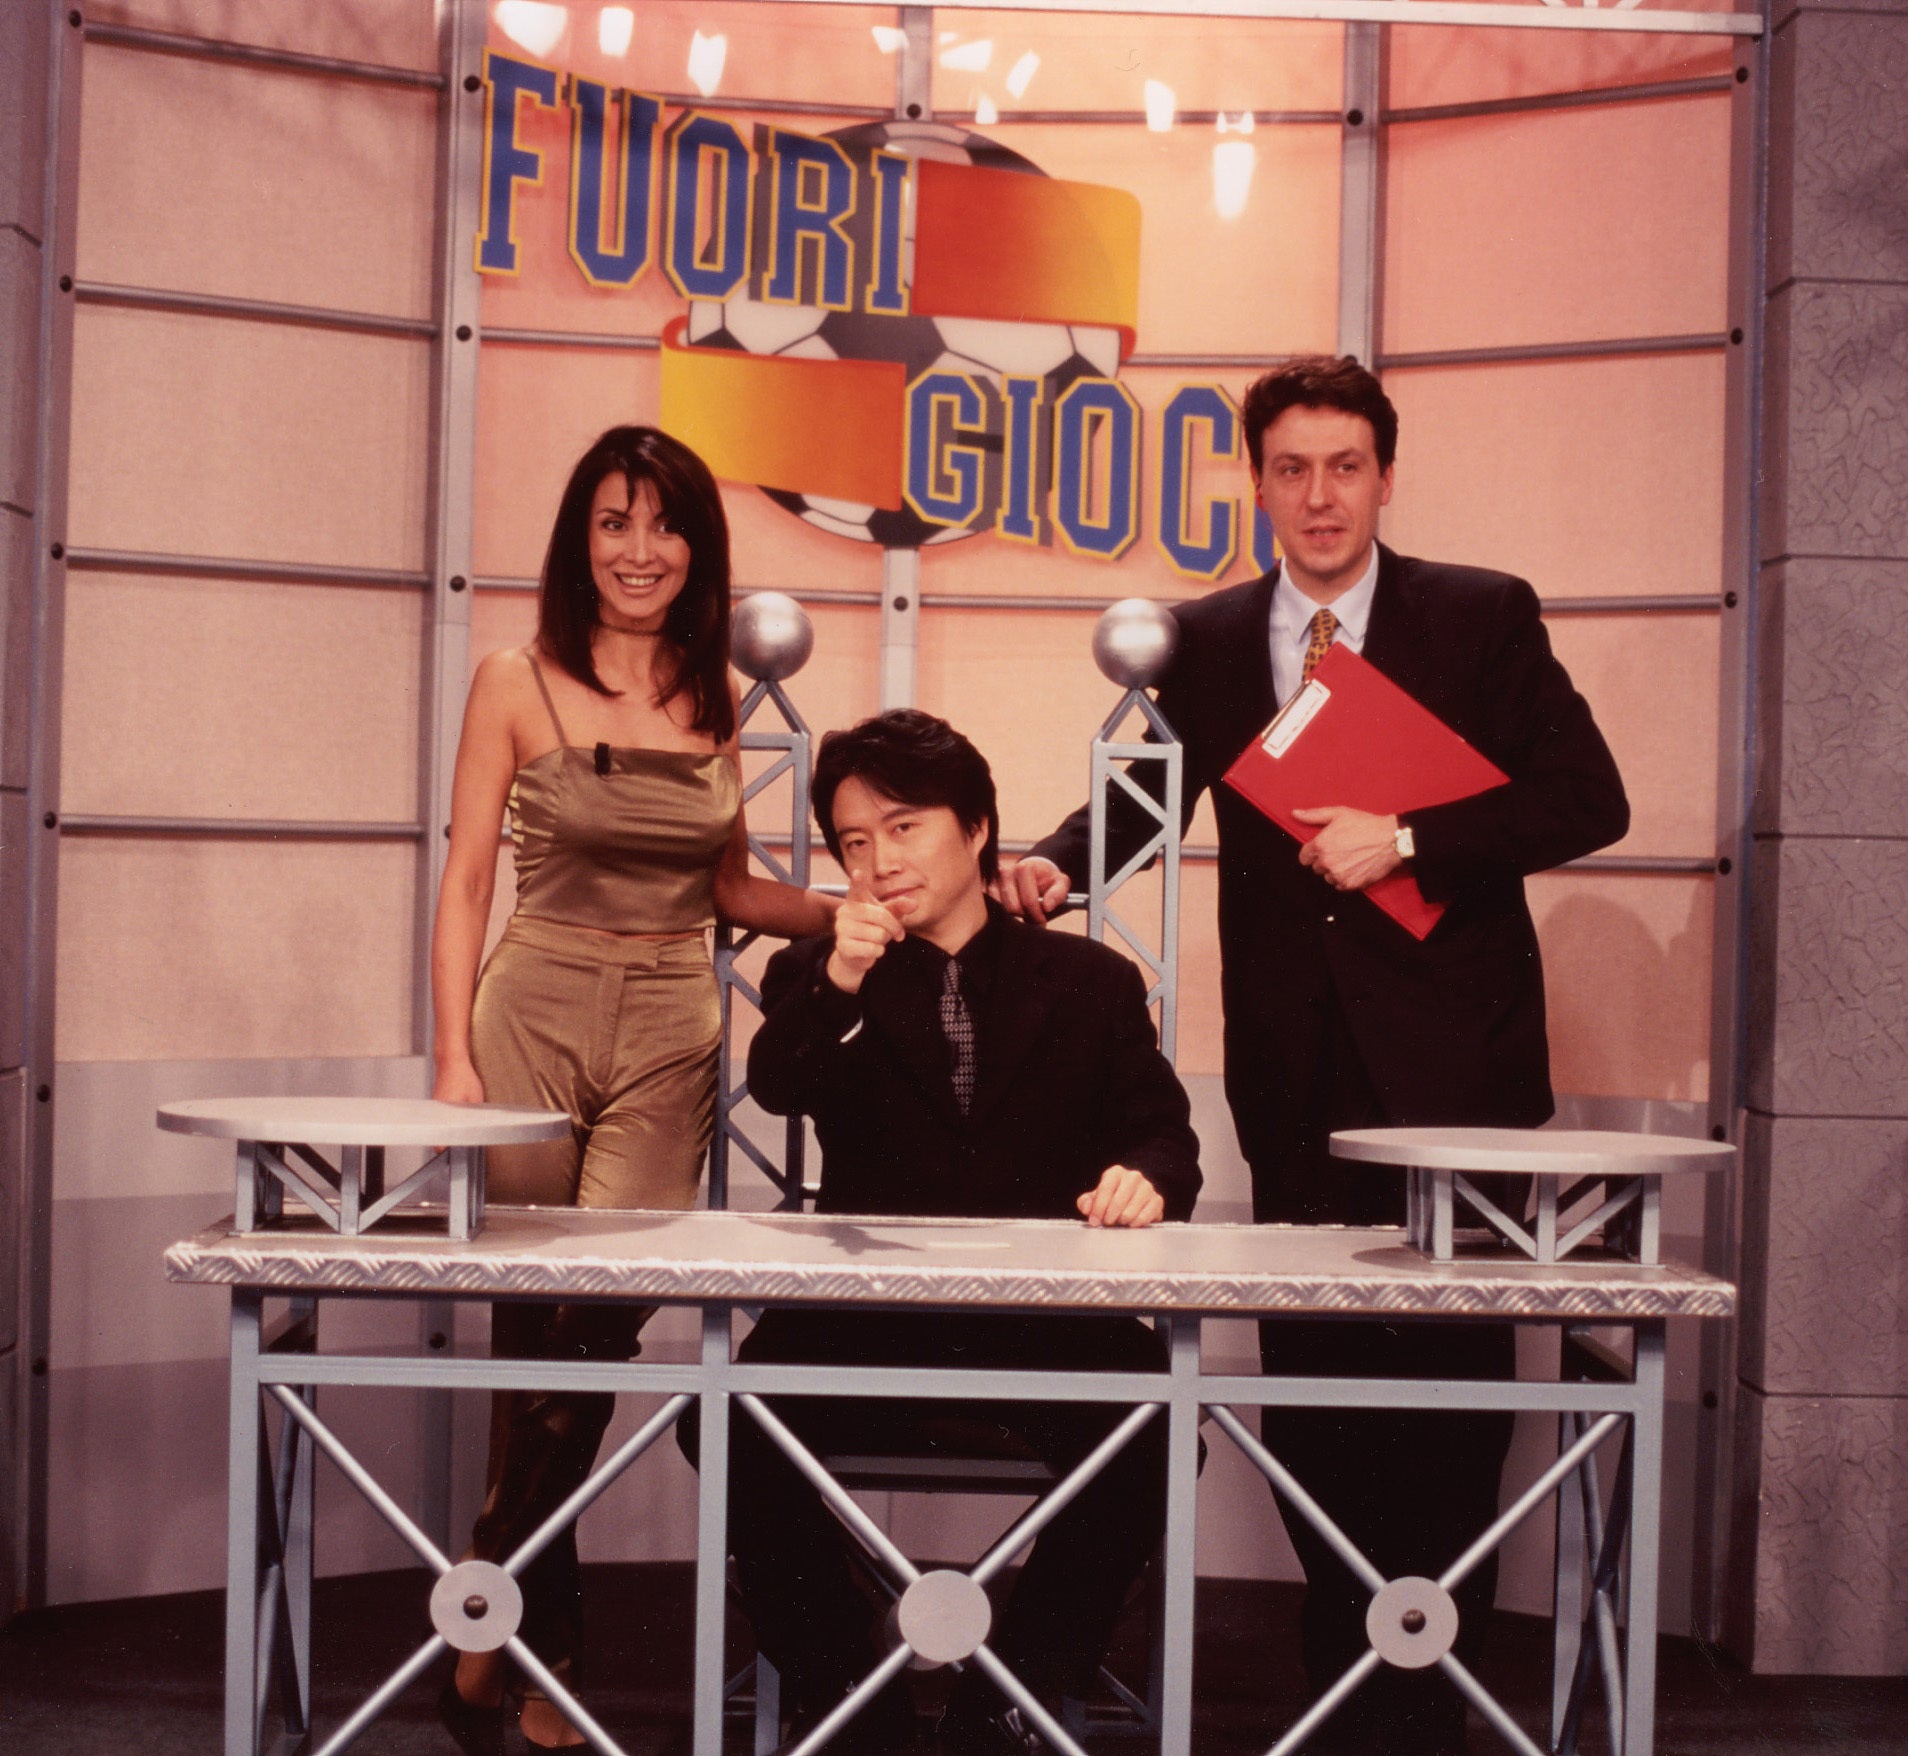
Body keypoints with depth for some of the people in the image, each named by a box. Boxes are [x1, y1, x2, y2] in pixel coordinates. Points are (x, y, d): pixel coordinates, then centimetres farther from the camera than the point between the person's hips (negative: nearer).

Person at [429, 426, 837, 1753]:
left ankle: (498, 1635, 13)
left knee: (601, 1324, -5)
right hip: (535, 1016, -2)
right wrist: (455, 1062, -9)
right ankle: (536, 1636, 19)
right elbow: (466, 887, 1)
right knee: (537, 1326, 0)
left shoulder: (715, 700, 10)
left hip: (669, 1040, 2)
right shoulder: (518, 685, 1)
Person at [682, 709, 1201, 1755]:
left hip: (1048, 1319, 0)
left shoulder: (1091, 982, 14)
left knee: (1153, 1430, -28)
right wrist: (838, 983, -28)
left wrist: (1145, 1178, -19)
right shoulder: (815, 978, 13)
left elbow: (1160, 1128, 6)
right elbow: (777, 1088, -8)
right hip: (871, 1322, 0)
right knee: (737, 1422, -28)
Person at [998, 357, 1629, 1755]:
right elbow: (1149, 790, 12)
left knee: (1448, 1374, 0)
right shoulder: (1208, 640, 9)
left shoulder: (1485, 617, -1)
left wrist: (1408, 840, -15)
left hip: (1451, 1060, -3)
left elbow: (1588, 798, -5)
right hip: (1299, 1072, 3)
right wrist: (1060, 864, -9)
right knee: (1308, 1379, 8)